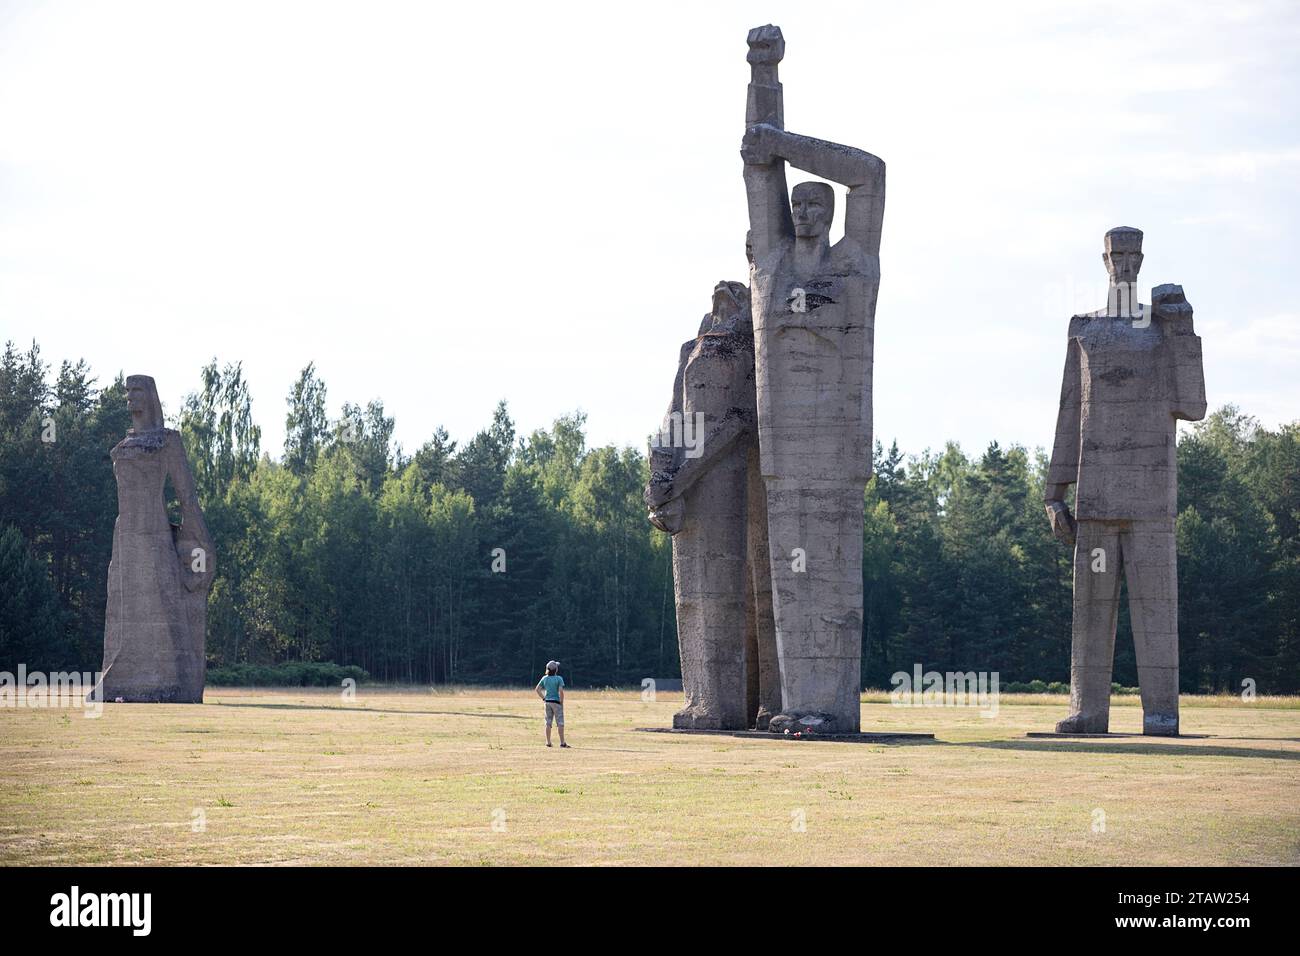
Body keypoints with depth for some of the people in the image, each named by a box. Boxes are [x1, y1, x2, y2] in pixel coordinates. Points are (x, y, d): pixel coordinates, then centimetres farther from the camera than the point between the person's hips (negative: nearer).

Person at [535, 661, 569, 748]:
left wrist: (543, 698, 10)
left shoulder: (544, 678, 4)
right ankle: (562, 743, -4)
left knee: (548, 722, 9)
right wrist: (561, 702, -10)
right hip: (556, 702, -5)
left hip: (548, 702, 5)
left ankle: (548, 742, 10)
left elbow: (537, 689, 6)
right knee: (560, 723, -1)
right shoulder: (559, 679, -11)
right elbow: (561, 691, -19)